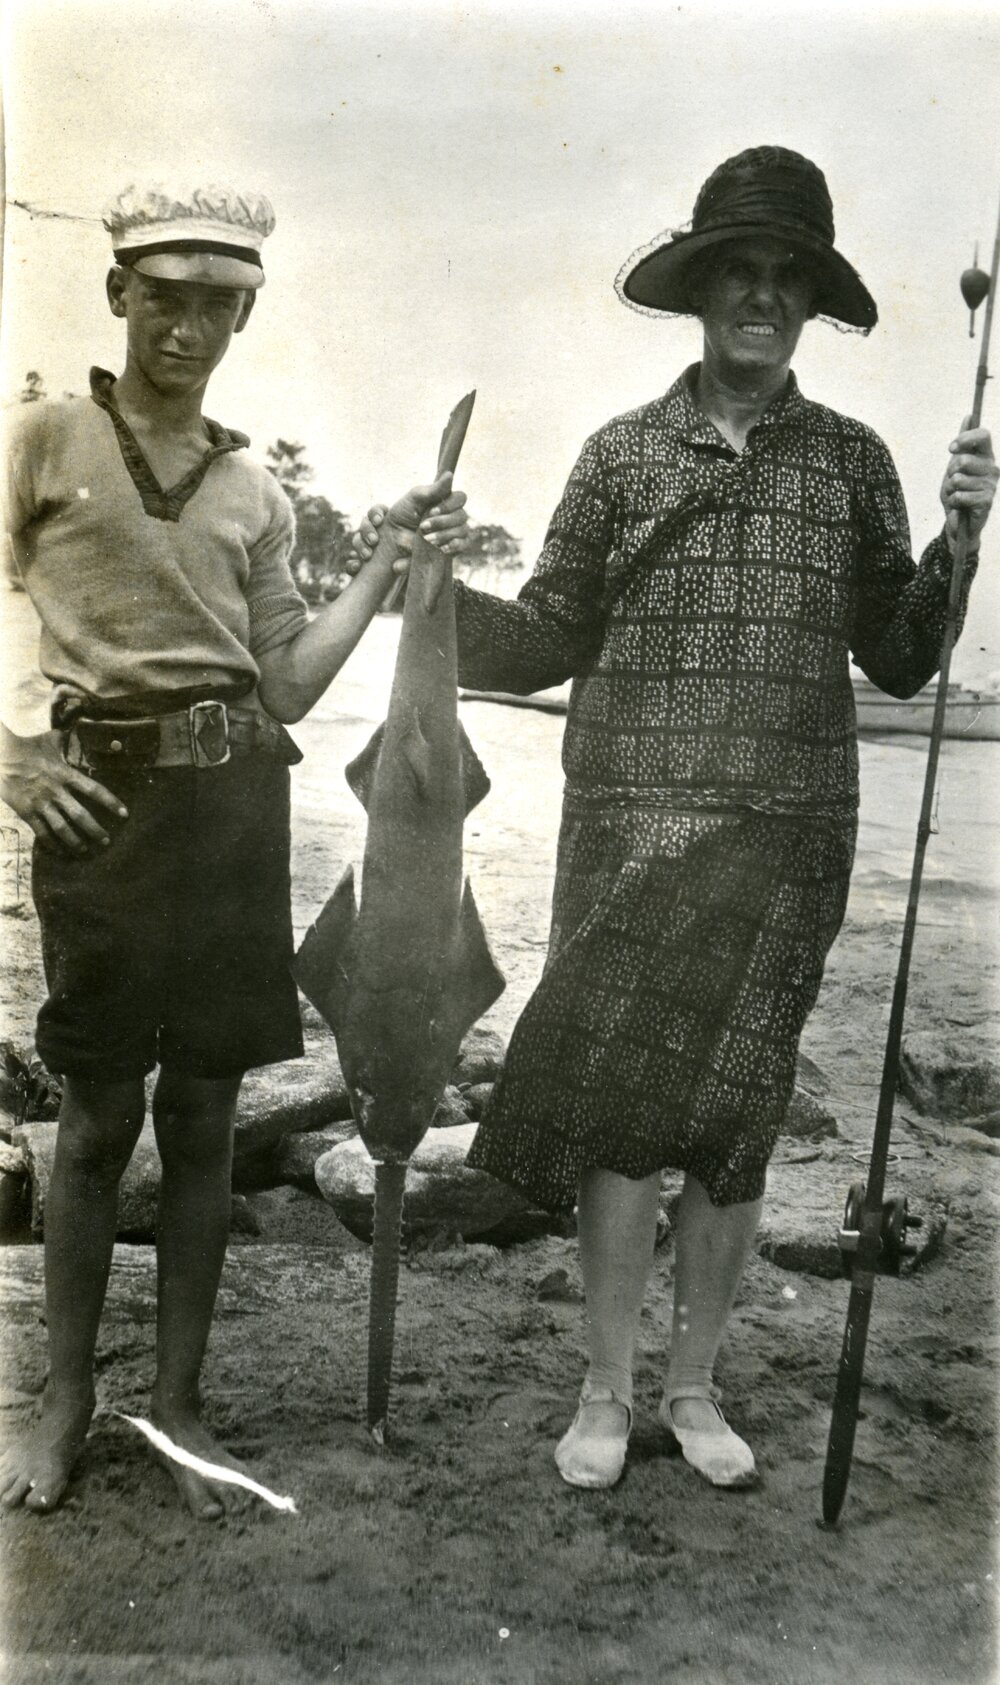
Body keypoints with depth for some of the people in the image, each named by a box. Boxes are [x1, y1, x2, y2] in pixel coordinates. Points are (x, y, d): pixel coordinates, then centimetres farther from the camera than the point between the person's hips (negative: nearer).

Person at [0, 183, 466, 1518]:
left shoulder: (254, 490, 14)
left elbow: (285, 690, 10)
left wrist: (390, 563, 5)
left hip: (235, 801, 3)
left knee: (203, 1116, 7)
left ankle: (178, 1398, 22)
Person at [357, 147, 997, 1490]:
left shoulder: (853, 461, 9)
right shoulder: (623, 451, 7)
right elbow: (547, 641, 8)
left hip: (789, 841, 1)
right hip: (632, 824, 0)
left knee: (736, 1118, 7)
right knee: (617, 1102, 0)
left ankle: (695, 1385, 25)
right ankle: (606, 1390, 19)